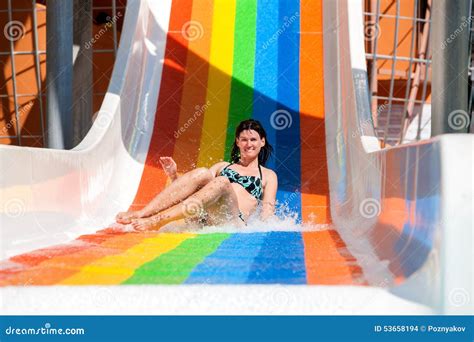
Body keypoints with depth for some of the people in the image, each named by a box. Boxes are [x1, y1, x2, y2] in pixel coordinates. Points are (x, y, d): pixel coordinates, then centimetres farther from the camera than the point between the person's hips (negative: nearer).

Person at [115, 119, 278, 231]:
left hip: (234, 223, -3)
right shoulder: (222, 166, 33)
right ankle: (142, 213, -39)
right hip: (201, 221, 3)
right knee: (202, 173, -26)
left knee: (222, 182, -34)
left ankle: (156, 221, -47)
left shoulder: (268, 176, 25)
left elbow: (268, 207, 11)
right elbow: (195, 188, 25)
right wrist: (174, 176, 7)